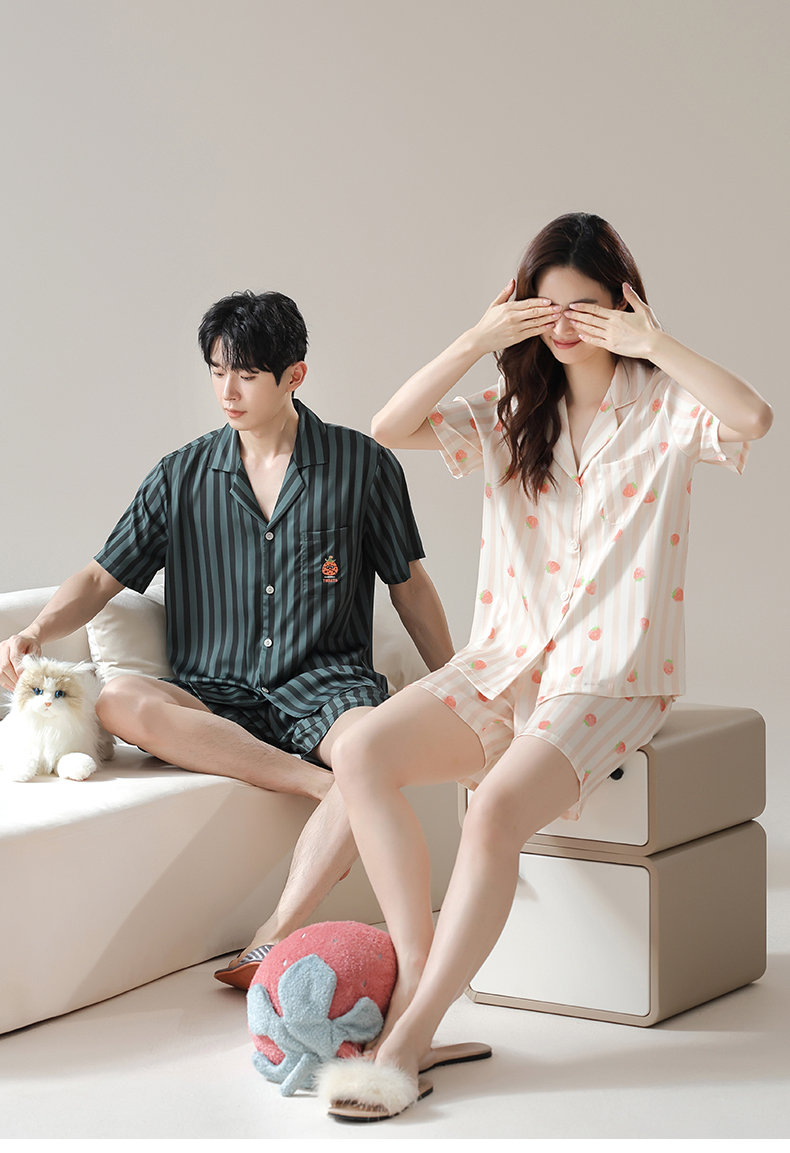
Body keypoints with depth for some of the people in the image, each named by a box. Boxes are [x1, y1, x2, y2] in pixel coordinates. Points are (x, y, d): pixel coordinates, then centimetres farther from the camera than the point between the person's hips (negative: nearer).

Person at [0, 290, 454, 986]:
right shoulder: (182, 477, 9)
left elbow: (410, 588, 12)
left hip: (324, 683, -2)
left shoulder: (363, 465, 4)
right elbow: (102, 577, 9)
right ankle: (323, 784, -28)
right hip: (216, 696, 2)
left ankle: (273, 941, -32)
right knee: (119, 702, -31)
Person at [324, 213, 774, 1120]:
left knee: (496, 809, -30)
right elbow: (389, 427, -2)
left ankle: (408, 1043, -23)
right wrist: (480, 339, -8)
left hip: (611, 679, -5)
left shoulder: (663, 408, 0)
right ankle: (415, 975, -16)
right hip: (501, 664, 5)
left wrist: (653, 344, -16)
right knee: (363, 755, -20)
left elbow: (753, 418, -24)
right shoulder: (513, 412, 13)